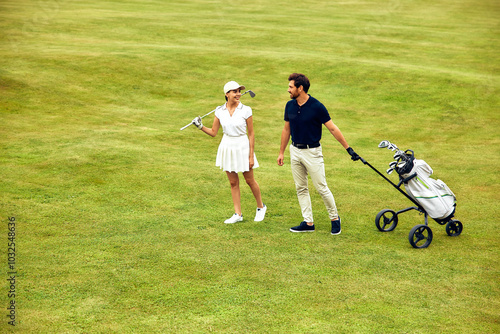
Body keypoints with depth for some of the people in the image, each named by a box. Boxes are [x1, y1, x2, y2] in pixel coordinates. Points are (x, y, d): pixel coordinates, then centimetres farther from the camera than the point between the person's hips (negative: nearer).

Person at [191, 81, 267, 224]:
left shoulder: (245, 110, -10)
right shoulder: (220, 111, -1)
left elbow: (251, 134, -6)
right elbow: (213, 132, 5)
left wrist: (251, 155, -7)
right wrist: (201, 126, -13)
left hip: (242, 147, -3)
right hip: (227, 147, 3)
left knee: (250, 180, 8)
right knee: (233, 182, 8)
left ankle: (261, 207, 30)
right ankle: (238, 214, 17)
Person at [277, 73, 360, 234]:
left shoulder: (317, 107, -15)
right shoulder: (290, 106, 2)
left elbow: (333, 129, -11)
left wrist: (348, 149, -11)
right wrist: (281, 152, 15)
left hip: (312, 152, -6)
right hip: (295, 151, 6)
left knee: (321, 187, -2)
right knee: (301, 188, 8)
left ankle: (335, 218, 16)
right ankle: (308, 223, 16)